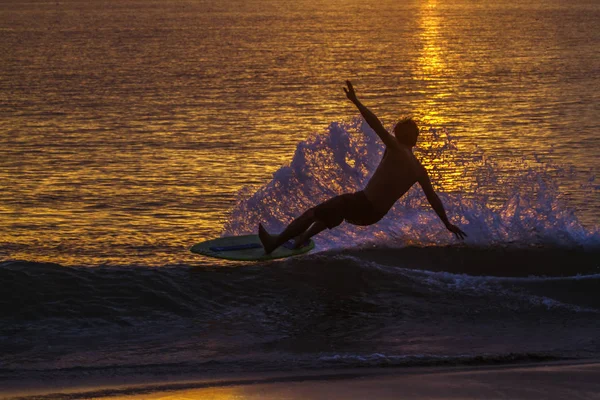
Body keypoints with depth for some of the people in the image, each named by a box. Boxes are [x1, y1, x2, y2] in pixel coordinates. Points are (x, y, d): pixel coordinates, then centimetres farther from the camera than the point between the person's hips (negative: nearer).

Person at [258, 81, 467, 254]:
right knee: (336, 210, 36)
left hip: (361, 205, -8)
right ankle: (304, 237, 45)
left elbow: (377, 126, -27)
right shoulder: (419, 170, 5)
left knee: (311, 214, 5)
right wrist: (448, 224, 18)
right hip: (375, 214, 8)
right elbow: (433, 199, 9)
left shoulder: (396, 150, -13)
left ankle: (275, 242, 10)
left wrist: (356, 101, -29)